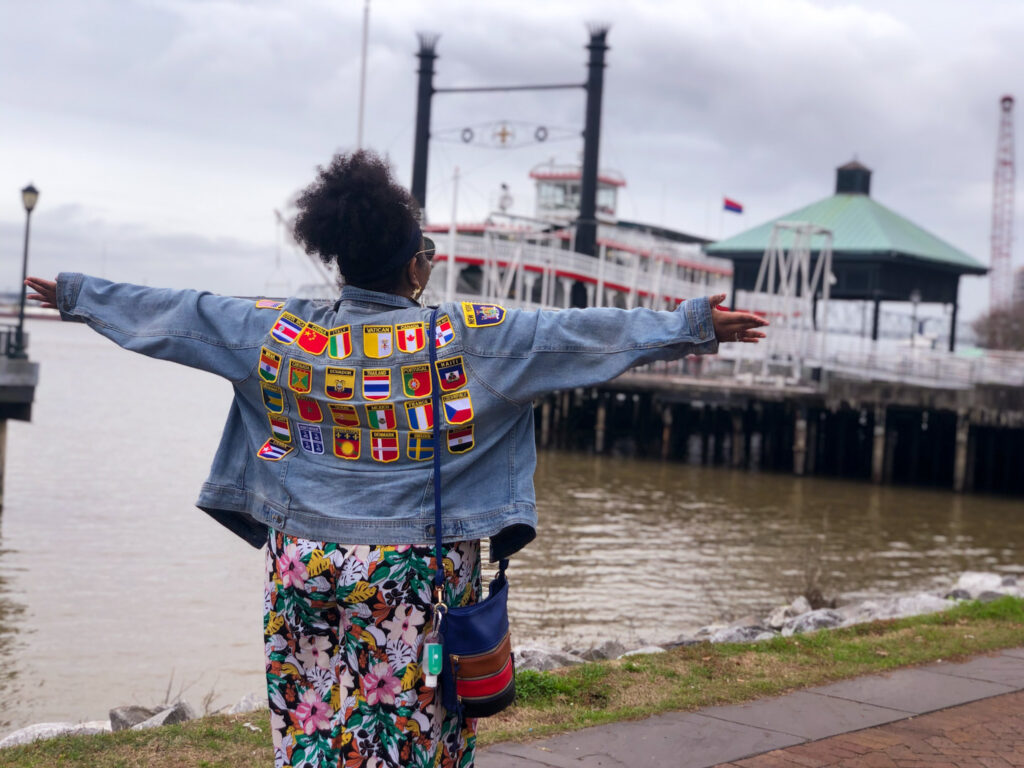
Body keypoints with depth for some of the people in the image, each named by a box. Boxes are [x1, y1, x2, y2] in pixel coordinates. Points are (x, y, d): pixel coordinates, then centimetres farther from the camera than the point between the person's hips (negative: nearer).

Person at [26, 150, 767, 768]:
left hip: (304, 564, 3)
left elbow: (172, 315, 10)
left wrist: (73, 294, 24)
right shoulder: (464, 339, -10)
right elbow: (581, 333, -8)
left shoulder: (280, 334, -1)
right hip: (411, 573, -3)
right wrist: (694, 326, -3)